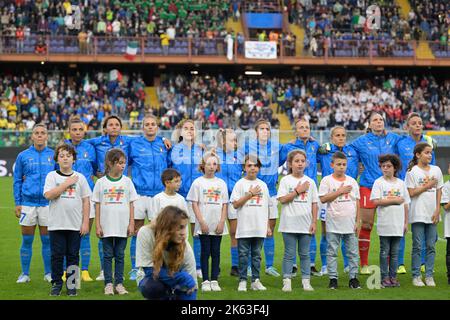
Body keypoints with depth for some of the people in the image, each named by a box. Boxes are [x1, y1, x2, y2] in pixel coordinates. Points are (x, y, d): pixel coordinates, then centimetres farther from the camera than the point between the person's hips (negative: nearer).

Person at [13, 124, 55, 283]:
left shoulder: (53, 155, 5)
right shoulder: (23, 156, 5)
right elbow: (17, 181, 8)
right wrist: (17, 203, 2)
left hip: (48, 203, 0)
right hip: (28, 203, 0)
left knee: (47, 240, 5)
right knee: (27, 241, 5)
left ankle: (48, 273, 14)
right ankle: (25, 273, 13)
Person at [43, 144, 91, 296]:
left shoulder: (80, 177, 7)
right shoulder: (52, 176, 3)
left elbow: (86, 201, 7)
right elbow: (48, 195, -13)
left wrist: (85, 222, 1)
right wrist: (67, 183, -11)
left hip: (75, 225, 1)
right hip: (56, 224, -1)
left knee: (73, 255, 5)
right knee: (57, 255, 2)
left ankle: (71, 284, 13)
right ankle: (56, 283, 12)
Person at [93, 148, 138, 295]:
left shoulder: (127, 181, 4)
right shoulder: (101, 182, 1)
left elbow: (131, 204, 6)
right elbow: (97, 205, 3)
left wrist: (131, 224, 1)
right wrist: (98, 225, -2)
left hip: (122, 226, 1)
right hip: (106, 226, -1)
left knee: (120, 255, 5)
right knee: (108, 255, 4)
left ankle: (119, 283, 11)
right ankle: (108, 284, 9)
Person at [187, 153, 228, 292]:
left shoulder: (221, 183, 8)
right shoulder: (198, 182, 0)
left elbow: (225, 205, 7)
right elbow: (194, 204, -2)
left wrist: (222, 222, -3)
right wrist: (202, 222, -10)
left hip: (218, 225, 2)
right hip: (204, 225, -2)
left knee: (216, 252, 4)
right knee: (205, 252, 0)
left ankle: (214, 280, 9)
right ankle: (205, 281, 6)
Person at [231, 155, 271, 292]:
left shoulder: (263, 185, 12)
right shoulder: (240, 184, 1)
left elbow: (267, 207, 14)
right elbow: (235, 204, -6)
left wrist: (268, 226, 11)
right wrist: (250, 194, -11)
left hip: (260, 228, 3)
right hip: (244, 227, -3)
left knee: (257, 254, 7)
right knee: (243, 255, -1)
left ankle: (256, 281, 12)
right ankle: (242, 281, 5)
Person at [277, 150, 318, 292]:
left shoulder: (310, 182, 7)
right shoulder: (286, 180, 0)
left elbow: (314, 204, 8)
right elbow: (282, 199, -10)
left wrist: (314, 222, 2)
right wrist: (297, 191, -12)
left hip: (305, 224, 2)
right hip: (289, 224, -2)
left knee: (305, 254, 7)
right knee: (289, 254, 1)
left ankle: (306, 281, 12)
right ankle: (287, 281, 5)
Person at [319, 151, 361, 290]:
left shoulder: (352, 181, 10)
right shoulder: (327, 180, 0)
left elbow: (357, 202, 11)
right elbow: (323, 199, -10)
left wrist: (357, 221, 6)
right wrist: (340, 191, -12)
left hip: (350, 223, 3)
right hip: (333, 223, -3)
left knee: (353, 252, 4)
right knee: (332, 252, 2)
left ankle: (353, 278, 11)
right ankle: (333, 278, 9)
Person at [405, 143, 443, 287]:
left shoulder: (436, 170, 9)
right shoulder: (412, 171, -3)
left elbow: (439, 191, 10)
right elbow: (411, 193, -8)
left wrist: (437, 210, 2)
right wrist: (428, 185, -10)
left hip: (432, 214, 4)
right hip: (418, 214, -4)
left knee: (431, 246, 5)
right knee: (417, 246, 0)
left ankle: (429, 275, 11)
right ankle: (416, 276, 6)